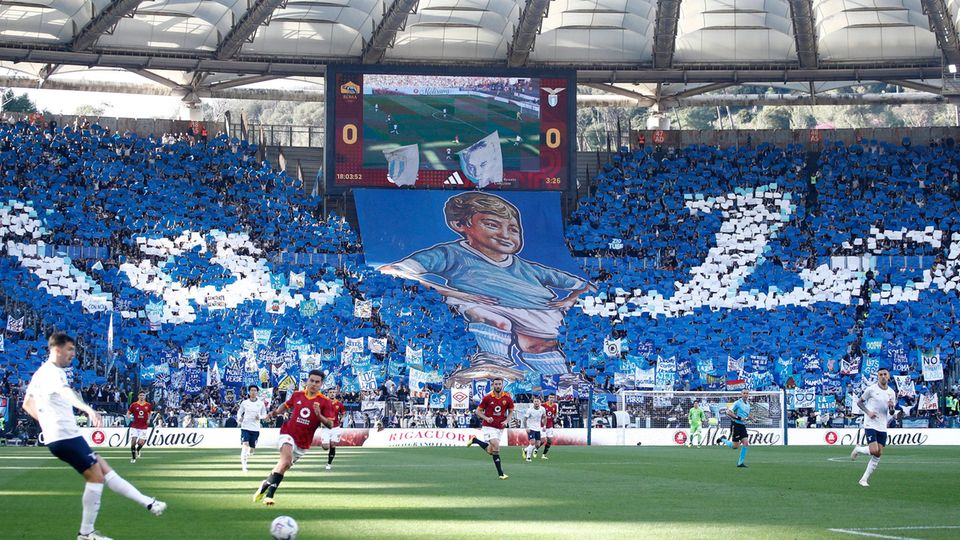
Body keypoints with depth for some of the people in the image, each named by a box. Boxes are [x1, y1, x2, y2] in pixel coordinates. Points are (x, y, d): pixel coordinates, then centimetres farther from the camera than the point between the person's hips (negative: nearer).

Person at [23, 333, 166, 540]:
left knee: (104, 470, 11)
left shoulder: (41, 373, 17)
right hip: (65, 436, -10)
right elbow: (66, 392, -38)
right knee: (96, 476, -8)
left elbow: (27, 404, 28)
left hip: (57, 437, 10)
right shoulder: (52, 373, -15)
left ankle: (147, 503, 14)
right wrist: (88, 409, -55)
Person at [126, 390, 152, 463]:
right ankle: (133, 458, 7)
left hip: (143, 427, 1)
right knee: (133, 441, -9)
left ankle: (138, 450, 28)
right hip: (134, 426, -1)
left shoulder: (148, 405, 3)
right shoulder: (134, 405, -1)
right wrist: (129, 417, -16)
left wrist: (148, 420, 2)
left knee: (141, 443, -9)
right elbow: (128, 413, 6)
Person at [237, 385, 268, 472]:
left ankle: (246, 458, 38)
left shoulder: (261, 403, 4)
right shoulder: (244, 403, 3)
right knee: (245, 445, -20)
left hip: (255, 429, 2)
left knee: (252, 448, 7)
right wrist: (239, 418, -10)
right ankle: (244, 465, -19)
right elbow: (239, 412, 12)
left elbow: (264, 415, 9)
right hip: (245, 427, -2)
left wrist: (260, 417, -13)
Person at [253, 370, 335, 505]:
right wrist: (275, 412, 7)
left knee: (283, 467, 9)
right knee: (287, 458, -28)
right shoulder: (297, 395, 4)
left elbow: (330, 424, -8)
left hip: (303, 443, 1)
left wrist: (319, 415, -25)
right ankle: (267, 488, -25)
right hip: (288, 434, -1)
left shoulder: (325, 402, -4)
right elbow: (286, 405, 24)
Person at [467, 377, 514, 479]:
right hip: (489, 426, -4)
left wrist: (506, 421, -7)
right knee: (496, 447, -18)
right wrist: (486, 418, -17)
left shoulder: (507, 398, -2)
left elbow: (511, 412, 11)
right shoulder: (487, 398, -9)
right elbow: (478, 411, 0)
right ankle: (500, 473, -9)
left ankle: (475, 440, 32)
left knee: (490, 451, 7)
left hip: (500, 428, 4)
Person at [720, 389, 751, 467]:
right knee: (735, 446, -6)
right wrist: (738, 418, -22)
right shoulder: (737, 403, -10)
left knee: (746, 443, -7)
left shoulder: (748, 404, 14)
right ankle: (723, 439, 23)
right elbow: (728, 412, -17)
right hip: (736, 425, -7)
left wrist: (747, 418, 3)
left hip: (743, 426, 7)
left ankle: (740, 463, 0)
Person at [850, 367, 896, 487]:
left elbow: (892, 412, 17)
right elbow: (859, 402, 3)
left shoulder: (891, 392, 9)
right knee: (874, 451, -20)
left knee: (878, 455, 0)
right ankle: (858, 449, 12)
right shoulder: (871, 389, -5)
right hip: (870, 425, -5)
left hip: (882, 427, 5)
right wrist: (868, 412, -13)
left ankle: (864, 479, 8)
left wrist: (891, 407, -7)